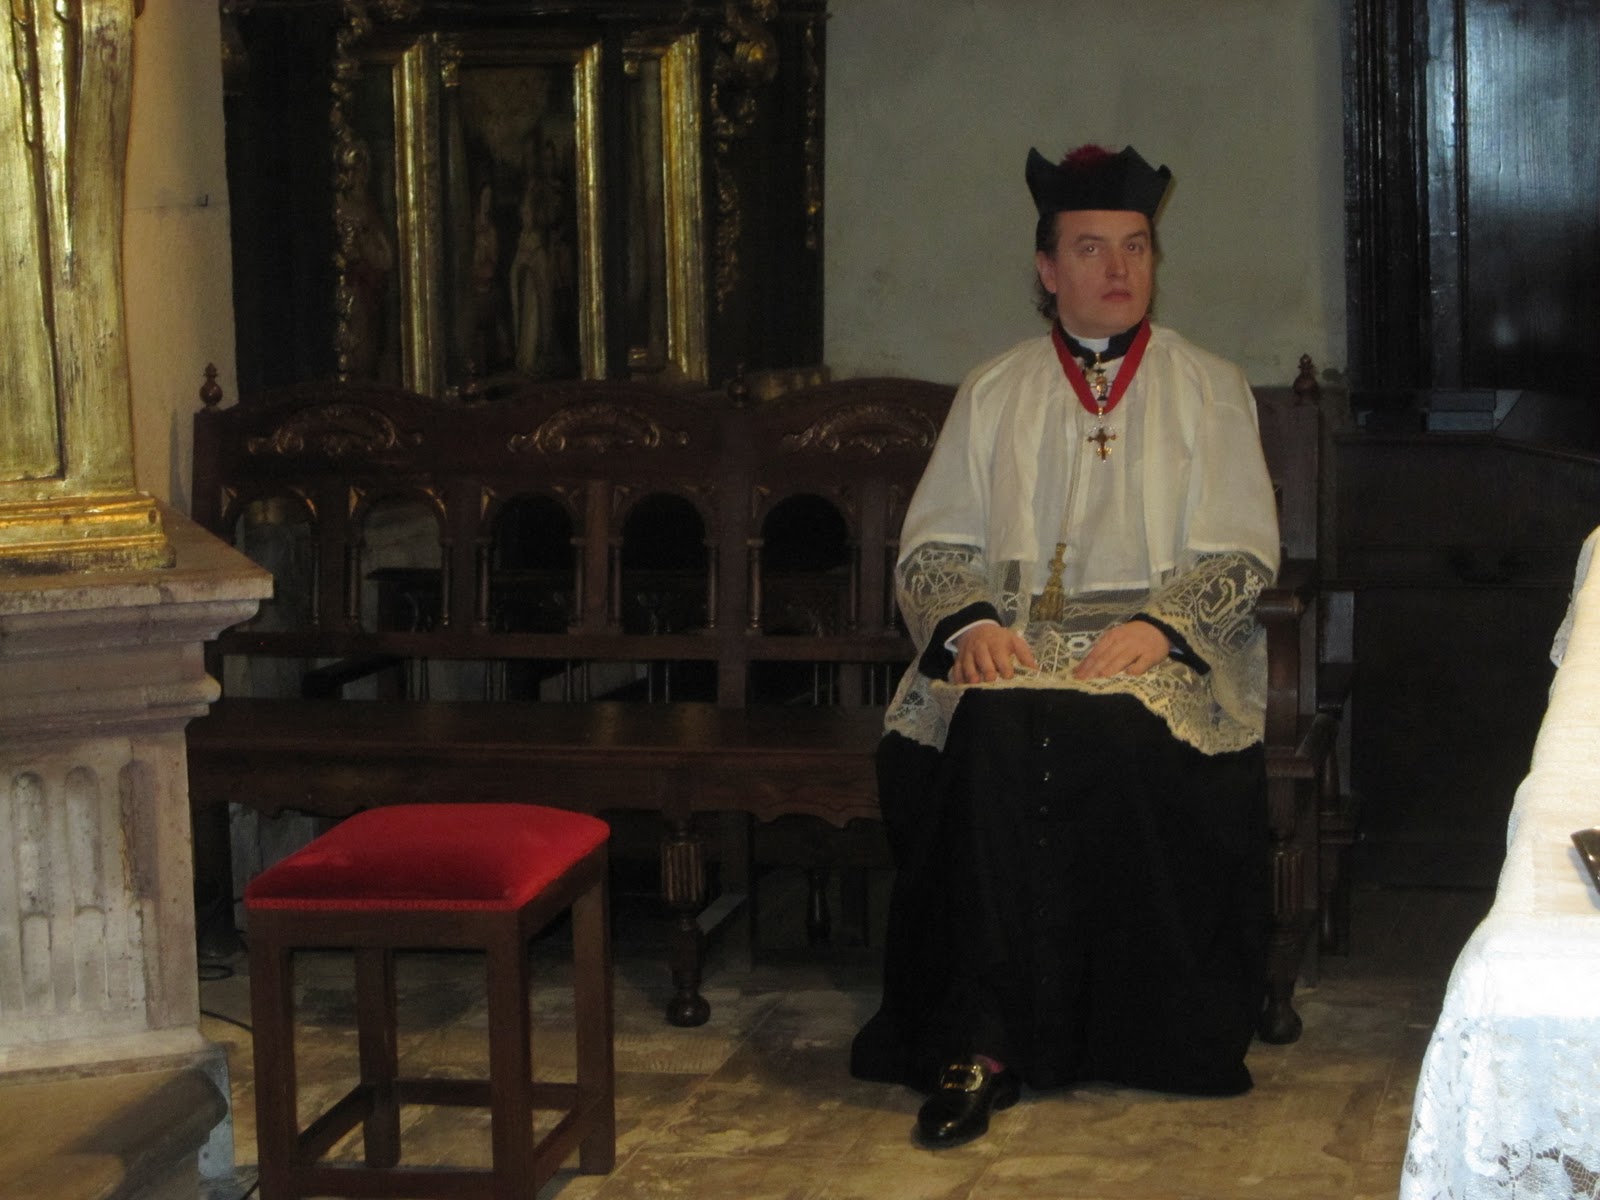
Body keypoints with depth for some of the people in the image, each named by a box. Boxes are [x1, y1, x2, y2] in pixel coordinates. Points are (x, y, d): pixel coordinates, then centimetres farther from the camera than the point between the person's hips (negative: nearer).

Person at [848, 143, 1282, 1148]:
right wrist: (970, 622, -11)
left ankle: (1146, 1032, -21)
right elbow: (932, 545, 11)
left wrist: (1157, 626, -15)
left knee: (1127, 732, -36)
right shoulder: (995, 394, 16)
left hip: (1164, 643, -1)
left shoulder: (1209, 390, 12)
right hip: (1014, 638, 1)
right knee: (994, 730, -34)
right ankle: (984, 1042, -33)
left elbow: (1242, 553, 4)